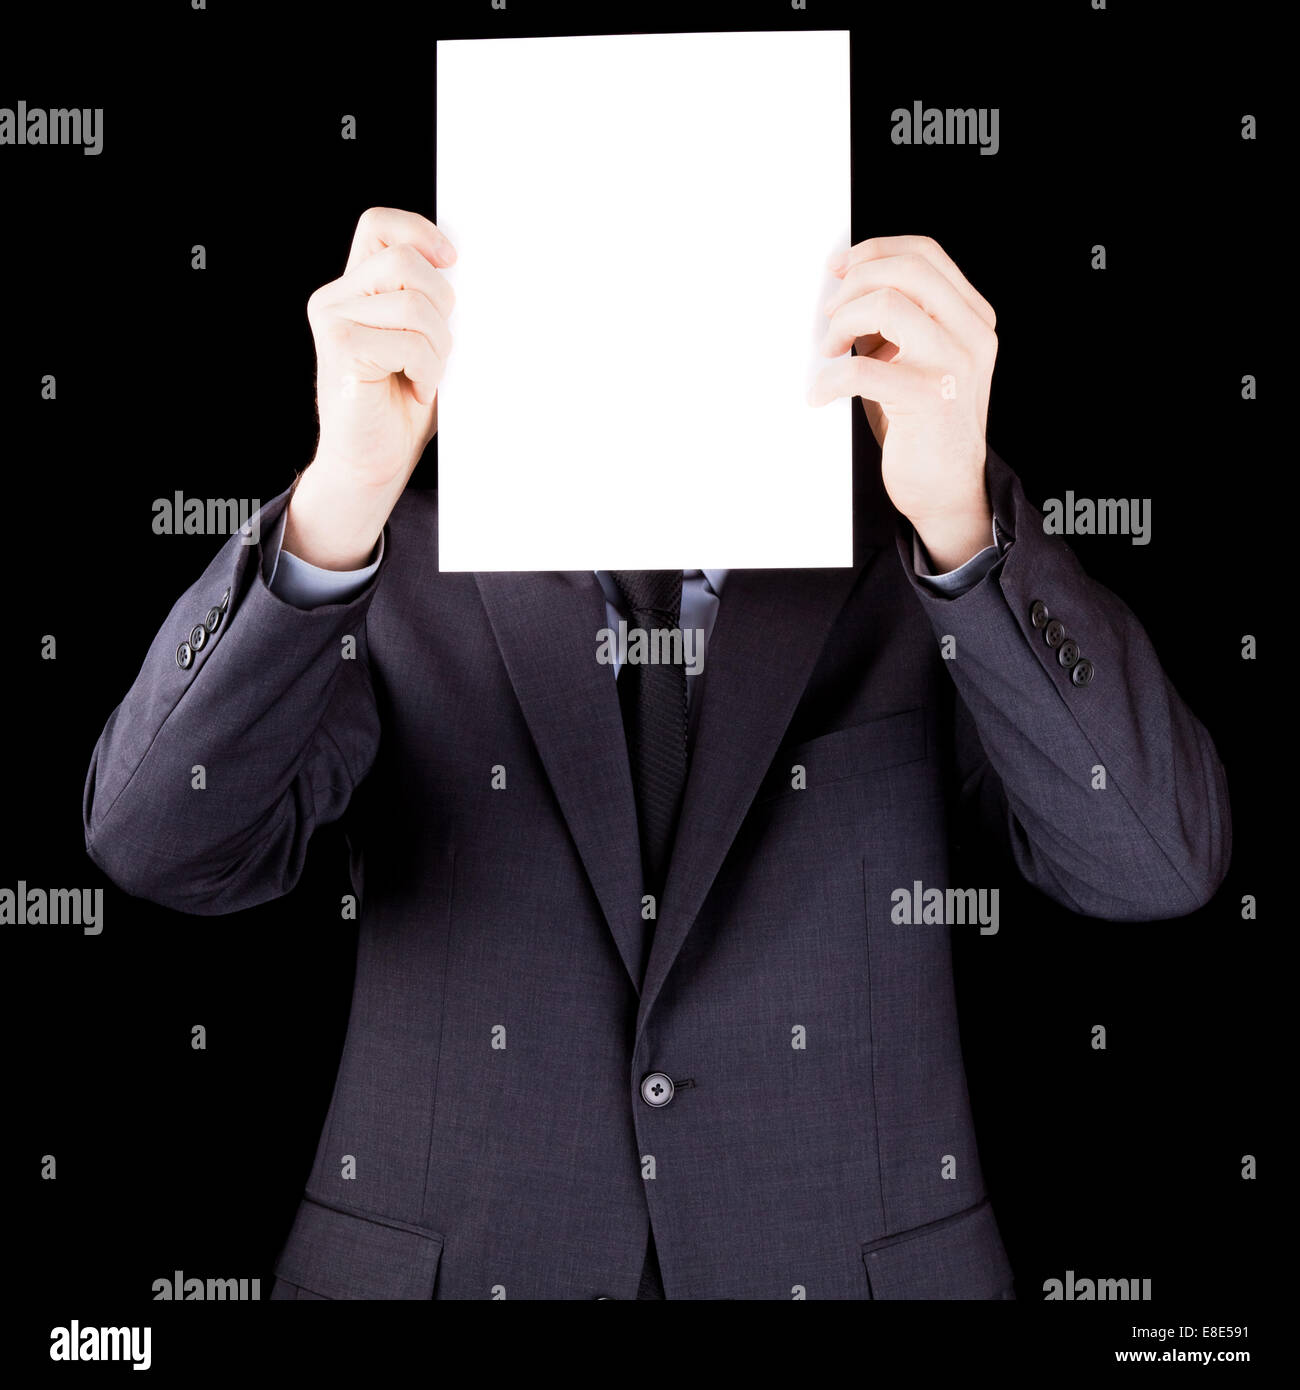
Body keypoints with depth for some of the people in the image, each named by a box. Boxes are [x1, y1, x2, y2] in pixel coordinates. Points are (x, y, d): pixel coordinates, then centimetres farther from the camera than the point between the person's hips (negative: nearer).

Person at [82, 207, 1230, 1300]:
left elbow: (1155, 861, -18)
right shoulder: (403, 562, -5)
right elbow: (163, 840, -18)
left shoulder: (913, 555, -5)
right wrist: (338, 494, -32)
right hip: (452, 1266, 0)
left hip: (847, 1259, 1)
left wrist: (960, 512, -32)